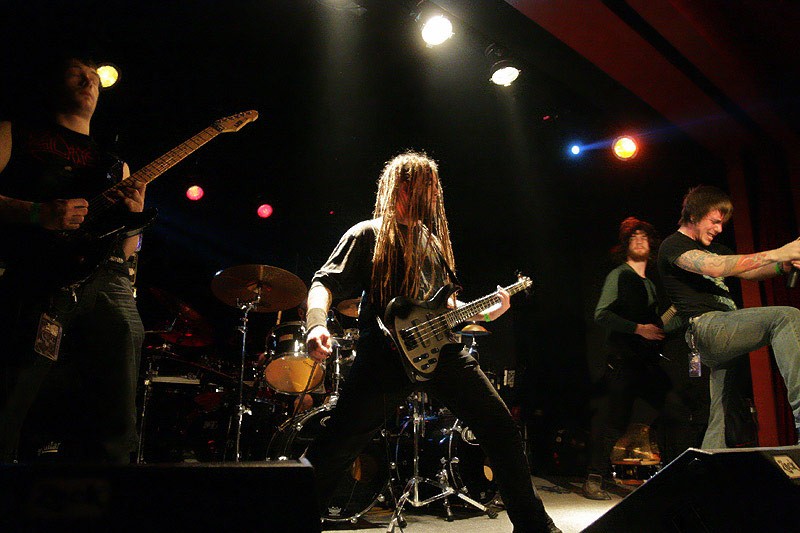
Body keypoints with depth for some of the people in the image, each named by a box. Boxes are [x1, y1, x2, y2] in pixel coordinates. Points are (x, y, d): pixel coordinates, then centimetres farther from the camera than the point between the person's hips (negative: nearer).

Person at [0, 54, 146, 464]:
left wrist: (132, 216, 1)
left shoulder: (115, 164, 27)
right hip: (34, 278, -3)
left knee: (116, 428, -1)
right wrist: (37, 213, -11)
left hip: (108, 284, 4)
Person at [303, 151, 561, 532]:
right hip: (387, 353, -5)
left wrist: (484, 312, 17)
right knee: (333, 451, -7)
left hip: (441, 350, 6)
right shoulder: (367, 235, 2)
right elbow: (325, 283, -8)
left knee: (501, 428, 5)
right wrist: (317, 325, -27)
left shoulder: (433, 239, 23)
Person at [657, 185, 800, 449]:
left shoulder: (713, 247, 31)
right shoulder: (673, 245, 1)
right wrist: (775, 254, -18)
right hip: (705, 326, -9)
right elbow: (714, 268, -17)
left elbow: (748, 272, 26)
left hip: (725, 333, 9)